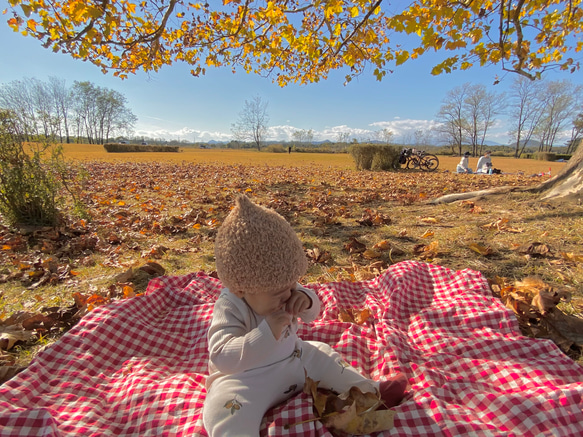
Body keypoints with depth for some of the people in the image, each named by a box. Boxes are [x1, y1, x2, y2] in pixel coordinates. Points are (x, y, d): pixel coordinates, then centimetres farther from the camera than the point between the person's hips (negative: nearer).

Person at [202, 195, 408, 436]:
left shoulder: (283, 288, -9)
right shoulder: (229, 308, -30)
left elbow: (311, 315, 3)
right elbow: (222, 358, -35)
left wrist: (306, 300, -23)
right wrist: (266, 333, -46)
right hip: (244, 378, -6)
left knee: (323, 356, 7)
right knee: (224, 406, -33)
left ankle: (372, 391, 21)